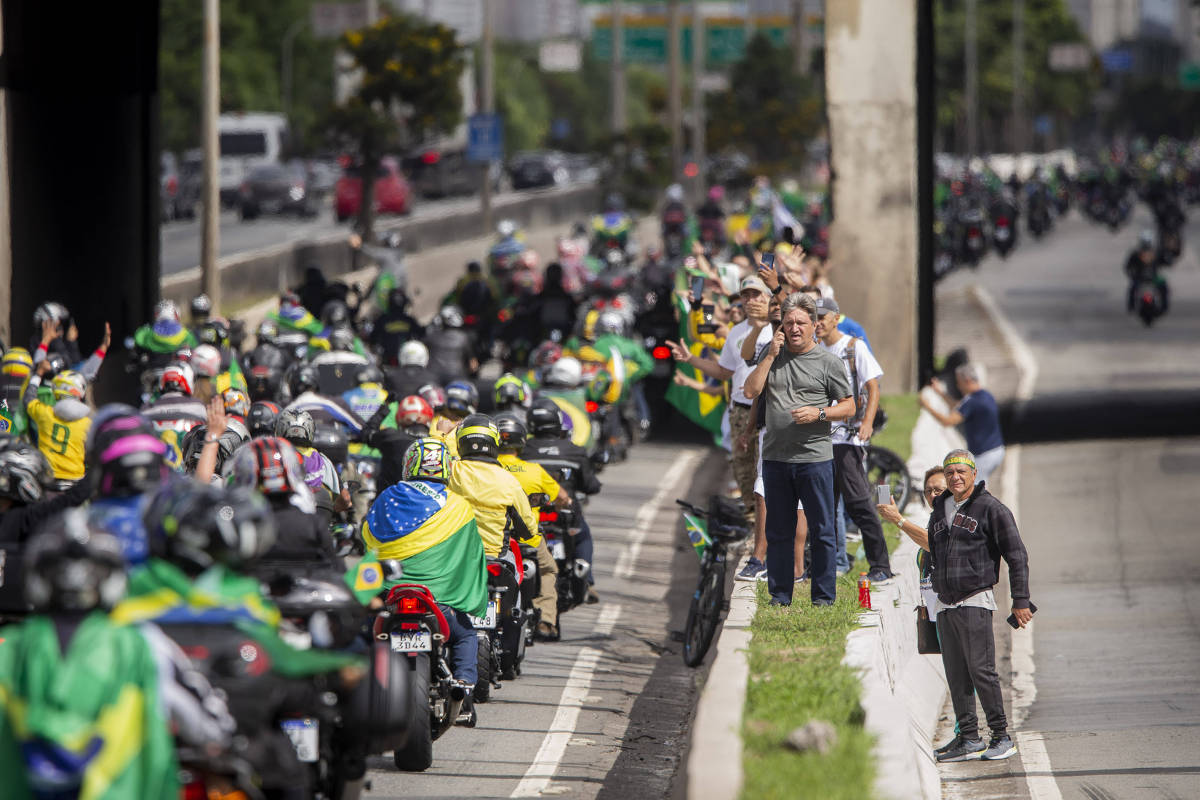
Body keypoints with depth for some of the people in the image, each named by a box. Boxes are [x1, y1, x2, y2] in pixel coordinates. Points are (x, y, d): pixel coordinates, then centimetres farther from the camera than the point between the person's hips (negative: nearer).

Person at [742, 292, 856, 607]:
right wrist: (771, 355, -4)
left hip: (815, 459, -3)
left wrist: (818, 413, -13)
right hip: (776, 458, 3)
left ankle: (823, 597, 7)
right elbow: (751, 391, 0)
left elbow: (848, 407, 4)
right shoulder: (773, 358, 11)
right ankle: (780, 596, 15)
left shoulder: (828, 362, 2)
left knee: (821, 531, 0)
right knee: (778, 531, 8)